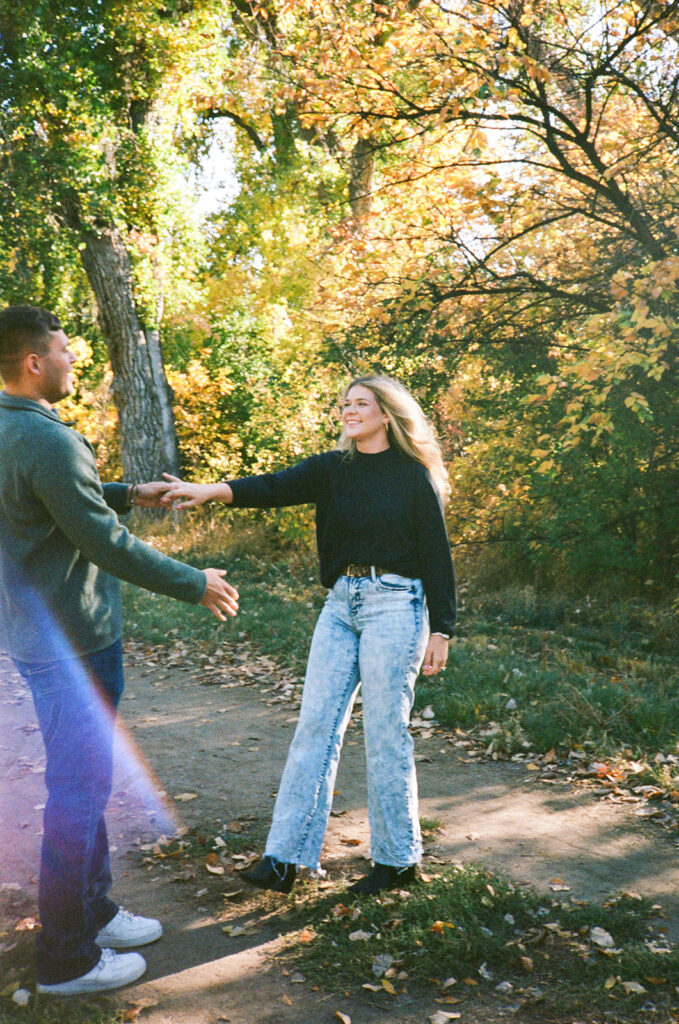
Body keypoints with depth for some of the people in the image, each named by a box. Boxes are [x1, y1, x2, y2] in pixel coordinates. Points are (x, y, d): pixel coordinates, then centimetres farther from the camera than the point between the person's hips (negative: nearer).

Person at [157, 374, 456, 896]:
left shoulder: (415, 476, -1)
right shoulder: (332, 469, 9)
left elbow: (437, 555, -1)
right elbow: (275, 488, -8)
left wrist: (441, 630, -5)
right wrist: (211, 490, -25)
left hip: (395, 604, -5)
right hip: (341, 604, 5)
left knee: (385, 732, 0)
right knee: (315, 725, 1)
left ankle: (398, 859, 16)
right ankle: (285, 858, 6)